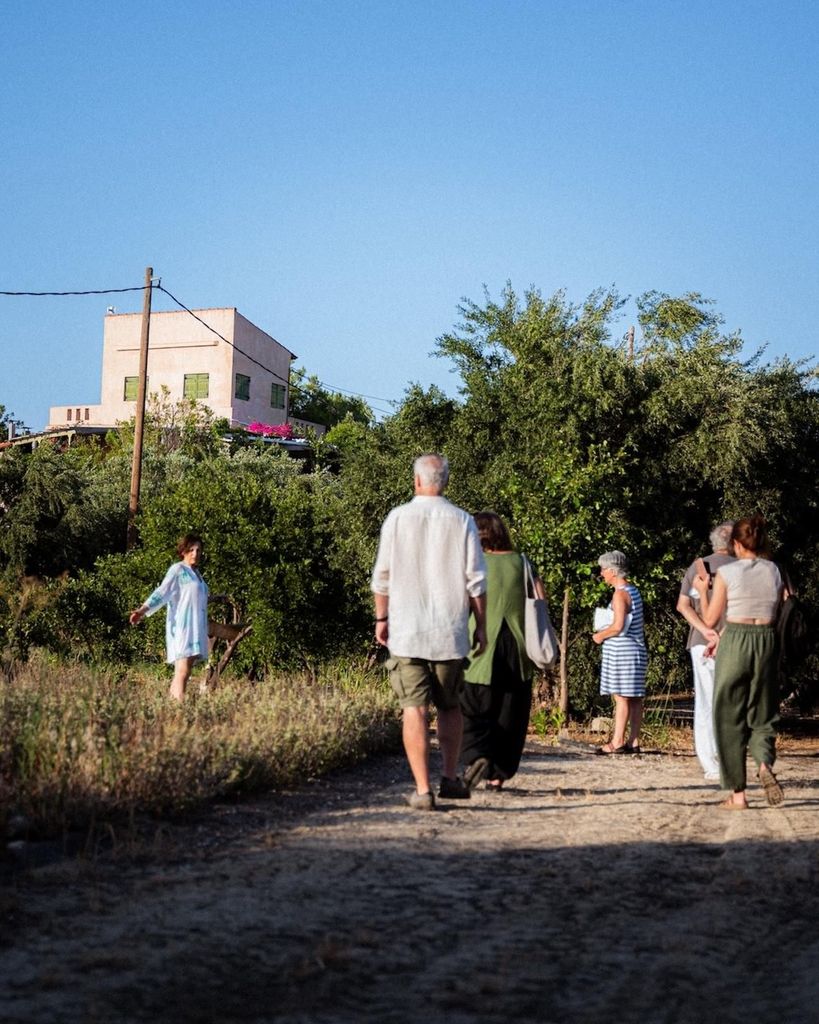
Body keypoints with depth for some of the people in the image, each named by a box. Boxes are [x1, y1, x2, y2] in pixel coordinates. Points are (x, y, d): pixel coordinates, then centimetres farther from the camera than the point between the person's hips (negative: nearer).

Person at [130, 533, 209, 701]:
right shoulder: (178, 570, -5)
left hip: (195, 629, 8)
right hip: (182, 626, -8)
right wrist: (143, 610, -29)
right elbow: (162, 592, -15)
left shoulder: (196, 573, 18)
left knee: (184, 672, 5)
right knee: (182, 673, -18)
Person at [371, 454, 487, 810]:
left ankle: (422, 790, -6)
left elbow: (382, 575, 1)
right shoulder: (462, 521, 0)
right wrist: (481, 626, 8)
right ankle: (450, 778, 19)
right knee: (449, 706, 18)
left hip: (405, 630, -1)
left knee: (414, 710, -2)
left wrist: (381, 618, 12)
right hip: (450, 631, 2)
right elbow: (476, 580, 0)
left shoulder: (397, 518, -2)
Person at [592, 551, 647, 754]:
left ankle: (617, 742, -8)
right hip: (636, 649, 9)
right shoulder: (633, 590, 15)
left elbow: (618, 626, -21)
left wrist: (600, 636, -6)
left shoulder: (620, 594, -13)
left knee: (621, 696, -8)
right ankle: (634, 742, 9)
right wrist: (605, 632, 17)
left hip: (621, 651, -9)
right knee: (634, 698, 8)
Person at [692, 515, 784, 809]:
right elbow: (770, 617, 12)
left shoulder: (727, 572, -8)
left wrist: (703, 590, 13)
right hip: (766, 643, 3)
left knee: (729, 719, 7)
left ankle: (738, 793, 5)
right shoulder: (774, 572, 5)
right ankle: (764, 764, -17)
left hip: (734, 644, -3)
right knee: (762, 716, 14)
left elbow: (710, 620, -3)